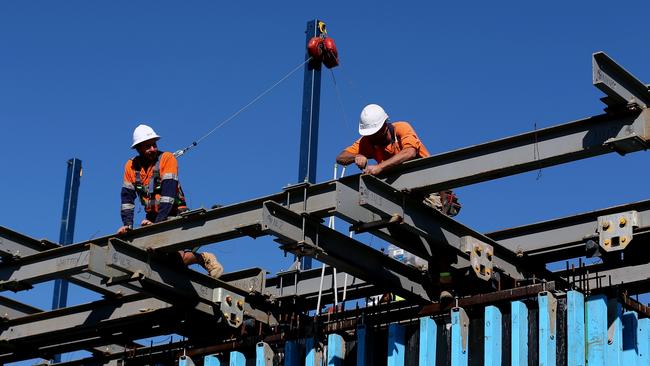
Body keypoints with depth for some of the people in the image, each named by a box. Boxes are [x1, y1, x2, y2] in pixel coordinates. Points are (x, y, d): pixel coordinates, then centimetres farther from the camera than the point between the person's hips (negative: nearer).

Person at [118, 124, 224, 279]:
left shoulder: (167, 159, -12)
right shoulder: (131, 166, 4)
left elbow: (168, 193, -22)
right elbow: (127, 198, 5)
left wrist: (158, 222, -30)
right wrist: (127, 224, -8)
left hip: (175, 215, -5)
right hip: (153, 218, 5)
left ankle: (204, 258, 7)